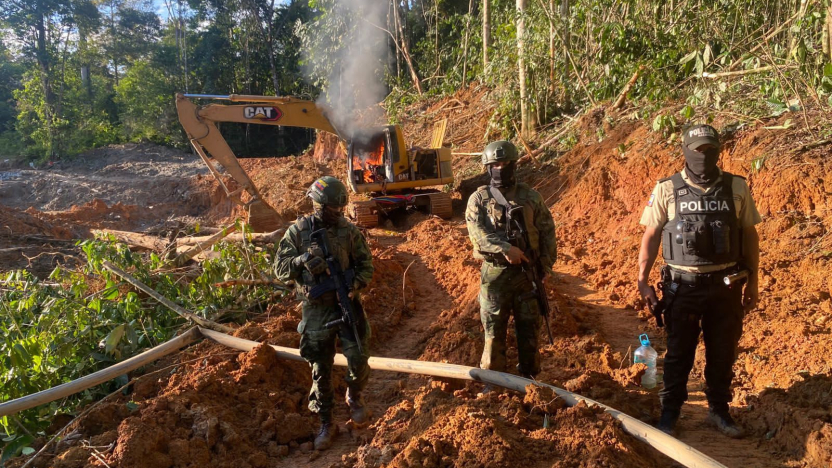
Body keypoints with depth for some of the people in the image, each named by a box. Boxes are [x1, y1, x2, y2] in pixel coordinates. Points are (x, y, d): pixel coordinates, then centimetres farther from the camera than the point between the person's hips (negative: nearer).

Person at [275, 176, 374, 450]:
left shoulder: (349, 231, -2)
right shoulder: (298, 231, -4)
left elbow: (366, 265, 2)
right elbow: (280, 269, -3)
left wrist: (355, 284, -17)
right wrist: (302, 259, -22)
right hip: (315, 311, 0)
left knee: (358, 358, -5)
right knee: (320, 370, 8)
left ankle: (354, 397, 29)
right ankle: (326, 425, 24)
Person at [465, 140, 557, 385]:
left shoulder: (531, 197, 6)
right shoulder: (479, 199, 0)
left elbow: (547, 231, 7)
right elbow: (477, 232, -14)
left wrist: (545, 264, -3)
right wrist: (506, 249, -24)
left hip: (528, 272, 2)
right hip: (495, 273, -2)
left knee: (529, 328, 10)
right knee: (494, 330, 4)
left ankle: (529, 379, 24)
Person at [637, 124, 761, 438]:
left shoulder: (737, 188, 0)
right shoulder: (667, 190, -5)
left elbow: (750, 235, 6)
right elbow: (651, 236, -2)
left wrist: (752, 282, 6)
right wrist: (642, 281, -4)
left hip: (725, 285, 2)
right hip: (682, 286, -2)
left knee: (722, 353, 13)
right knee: (679, 353, 10)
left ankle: (719, 410, 31)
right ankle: (670, 411, 25)